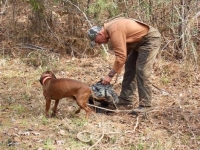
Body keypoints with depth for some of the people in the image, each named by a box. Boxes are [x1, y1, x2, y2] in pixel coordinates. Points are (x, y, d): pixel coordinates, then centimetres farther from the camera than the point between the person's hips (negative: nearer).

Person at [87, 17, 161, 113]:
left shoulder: (115, 32, -27)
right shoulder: (110, 28, 4)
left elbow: (121, 57, -27)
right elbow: (123, 52, 10)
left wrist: (110, 75, -21)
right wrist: (117, 69, 3)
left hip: (151, 38, -11)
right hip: (140, 41, 11)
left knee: (141, 71, -15)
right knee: (129, 69, 9)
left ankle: (145, 105, -10)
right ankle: (125, 103, 12)